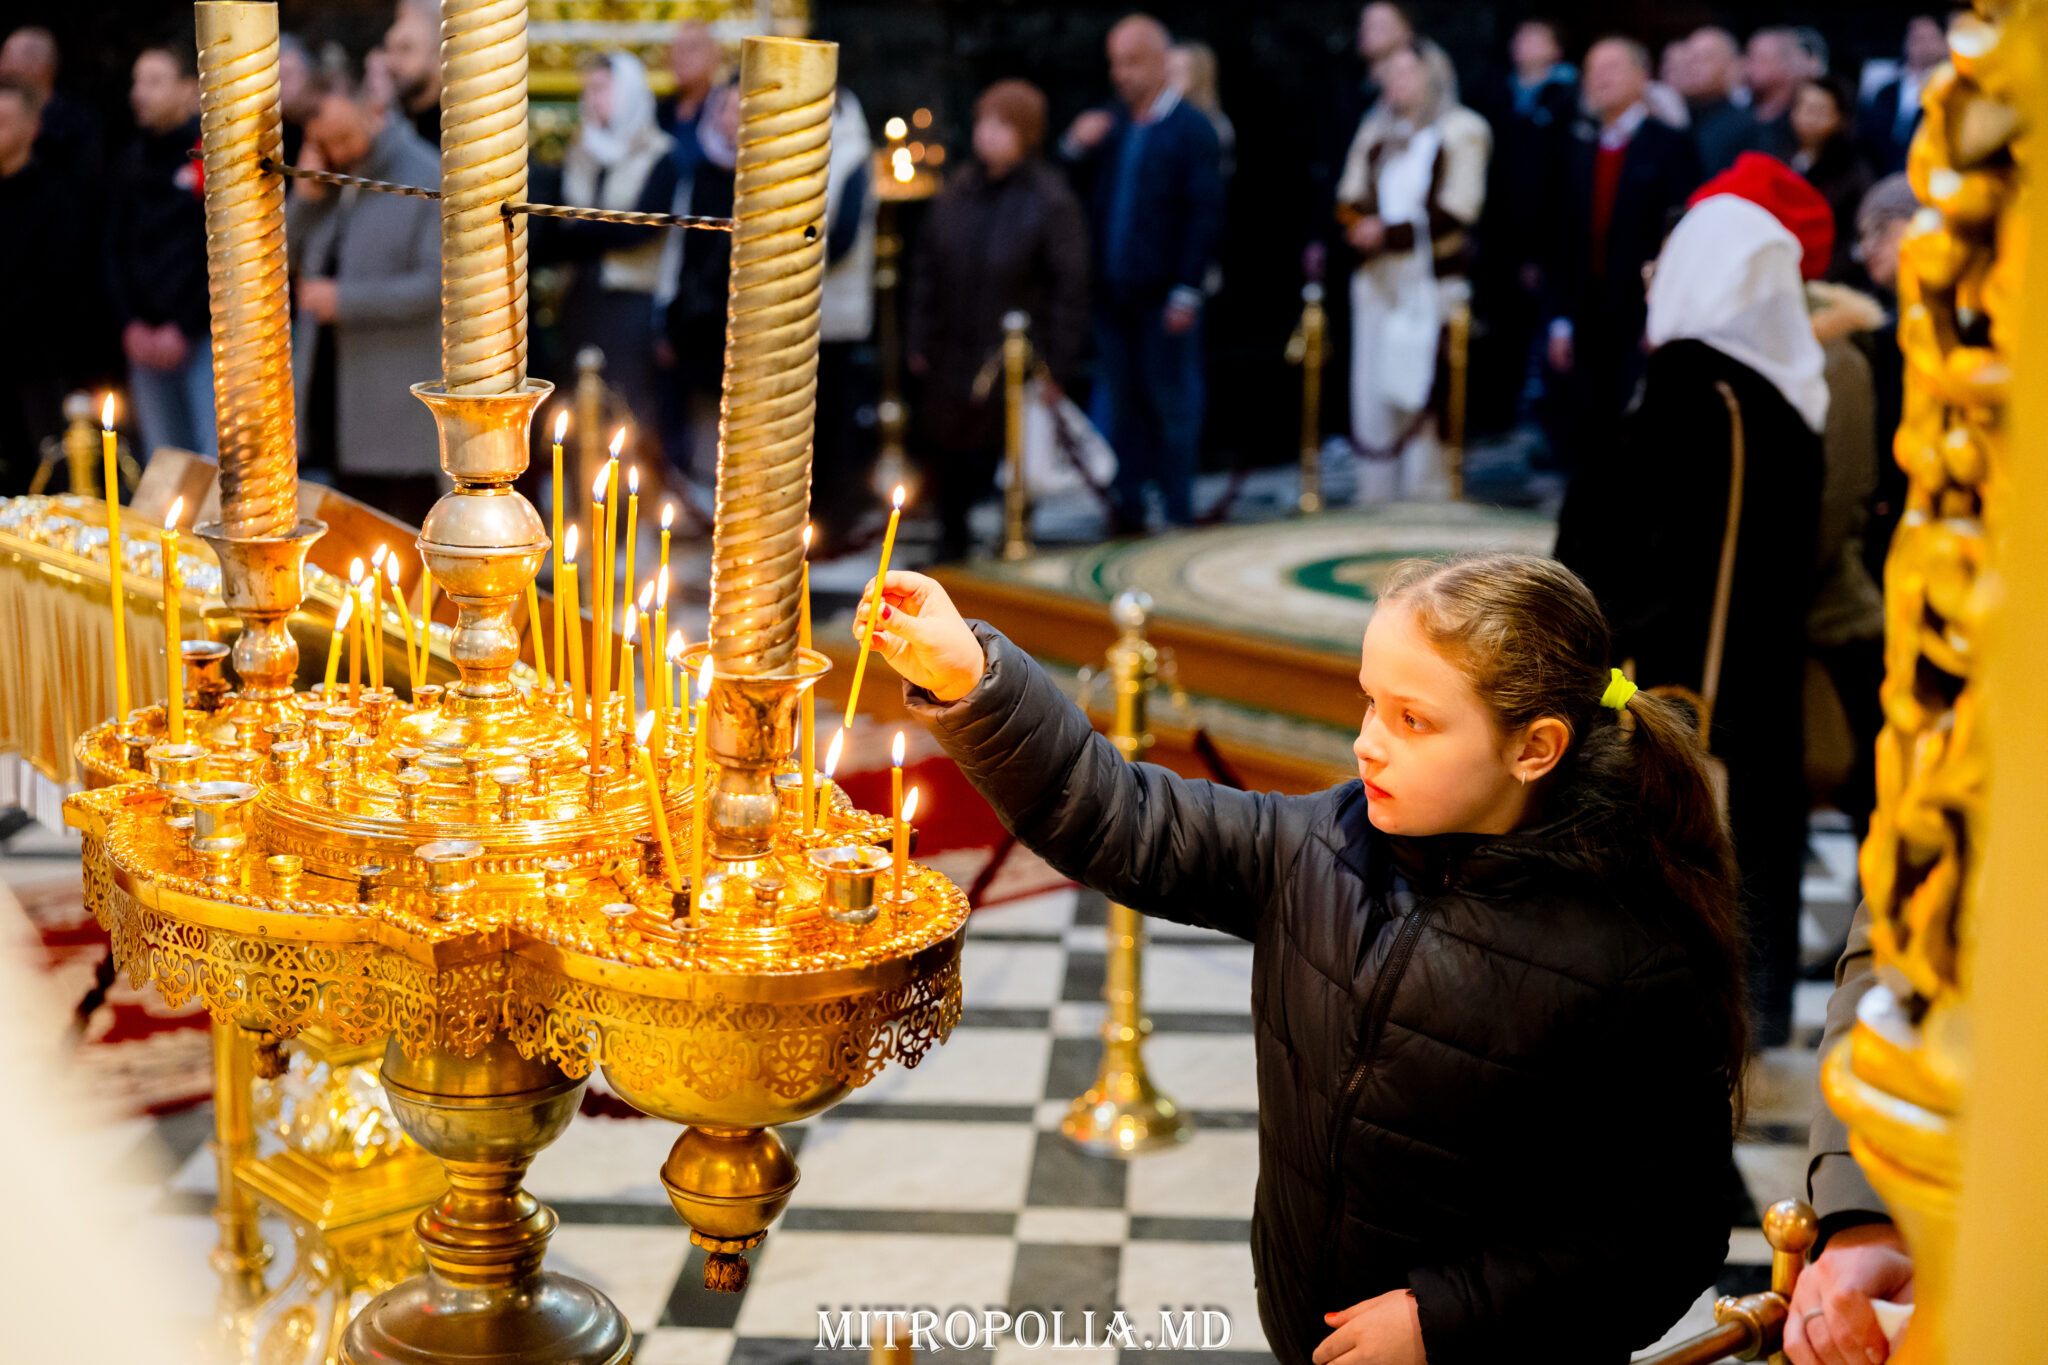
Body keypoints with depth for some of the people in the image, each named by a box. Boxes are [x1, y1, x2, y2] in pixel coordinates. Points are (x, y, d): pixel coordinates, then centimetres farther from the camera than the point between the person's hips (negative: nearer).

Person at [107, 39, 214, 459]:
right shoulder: (132, 164, 14)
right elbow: (115, 249, 15)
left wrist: (184, 327, -11)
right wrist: (130, 324, 1)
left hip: (206, 336, -6)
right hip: (146, 341, 6)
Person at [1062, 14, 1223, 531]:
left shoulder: (1192, 130, -5)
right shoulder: (1108, 125, 12)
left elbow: (1204, 216, -10)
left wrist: (1187, 292, -16)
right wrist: (1076, 147, -4)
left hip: (1163, 296, -5)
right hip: (1114, 293, 6)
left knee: (1171, 403, 3)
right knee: (1121, 401, 11)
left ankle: (1179, 510, 12)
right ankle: (1128, 505, 20)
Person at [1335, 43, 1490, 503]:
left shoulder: (1462, 132, -1)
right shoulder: (1376, 133, 18)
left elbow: (1454, 214, -9)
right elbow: (1350, 199, 16)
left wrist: (1389, 233, -14)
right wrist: (1361, 223, -8)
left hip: (1433, 280, -5)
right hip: (1378, 278, 5)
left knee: (1425, 390, -10)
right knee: (1372, 389, 2)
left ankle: (1427, 495, -5)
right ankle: (1374, 498, 8)